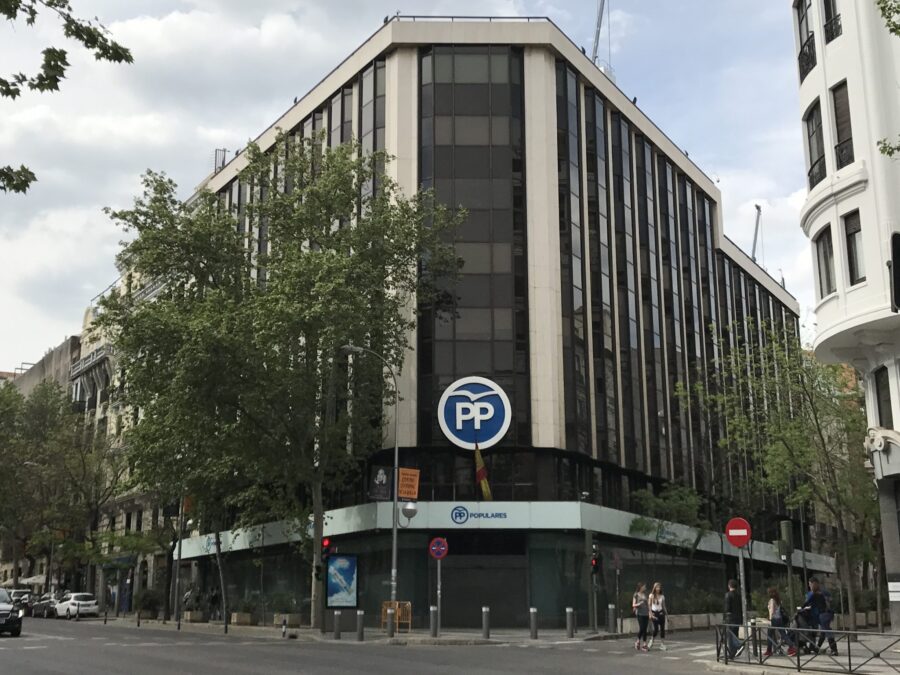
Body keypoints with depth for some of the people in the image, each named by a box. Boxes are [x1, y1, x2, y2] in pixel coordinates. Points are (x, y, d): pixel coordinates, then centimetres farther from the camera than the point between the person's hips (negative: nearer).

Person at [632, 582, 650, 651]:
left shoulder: (645, 594, 13)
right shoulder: (636, 595, 0)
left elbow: (647, 604, 16)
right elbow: (633, 605, -1)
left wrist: (650, 613, 10)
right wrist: (639, 604, -20)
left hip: (646, 614, 4)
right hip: (640, 614, -4)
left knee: (645, 629, 2)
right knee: (641, 628, -11)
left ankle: (644, 644, 5)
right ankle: (638, 641, 9)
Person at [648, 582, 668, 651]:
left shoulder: (662, 596, 8)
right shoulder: (651, 595, -1)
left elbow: (664, 606, 13)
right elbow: (649, 605, -2)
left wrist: (666, 614, 9)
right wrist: (651, 614, -10)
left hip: (661, 613, 4)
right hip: (654, 613, -4)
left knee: (662, 629, 2)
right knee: (656, 629, -12)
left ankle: (662, 645, 9)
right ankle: (650, 644, 7)